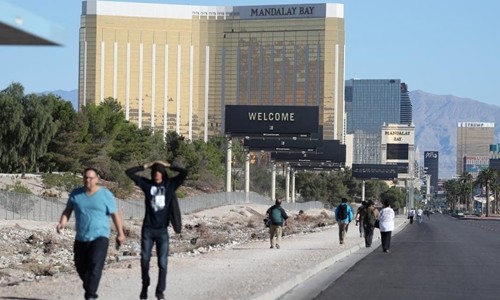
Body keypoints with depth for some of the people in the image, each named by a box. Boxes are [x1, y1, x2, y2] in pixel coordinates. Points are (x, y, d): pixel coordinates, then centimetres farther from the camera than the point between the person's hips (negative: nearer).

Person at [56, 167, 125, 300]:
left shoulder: (105, 194, -2)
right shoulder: (76, 194, 6)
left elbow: (115, 214, 1)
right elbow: (68, 210, 6)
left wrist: (120, 233, 2)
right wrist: (62, 223, -13)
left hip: (99, 237, -4)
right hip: (81, 238, 4)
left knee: (95, 266, -20)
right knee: (81, 267, 10)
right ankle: (89, 288, 35)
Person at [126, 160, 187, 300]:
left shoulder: (170, 184, 2)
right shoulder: (147, 184, 3)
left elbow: (184, 172, -7)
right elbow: (129, 172, 2)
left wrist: (168, 165, -1)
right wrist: (146, 166, 3)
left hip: (162, 230, -1)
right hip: (148, 229, 1)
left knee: (163, 262, -2)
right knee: (145, 260, 5)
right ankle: (145, 287, 25)